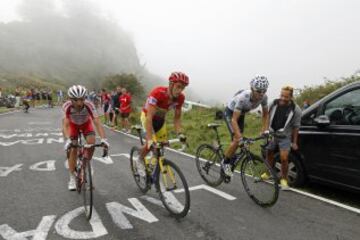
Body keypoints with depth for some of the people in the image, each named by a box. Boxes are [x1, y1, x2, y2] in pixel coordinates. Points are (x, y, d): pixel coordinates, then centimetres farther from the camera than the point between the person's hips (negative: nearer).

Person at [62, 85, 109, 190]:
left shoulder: (89, 105, -37)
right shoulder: (67, 106, -36)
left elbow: (97, 122, -42)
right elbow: (65, 124, -41)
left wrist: (103, 139, -56)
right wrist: (67, 140, -59)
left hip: (86, 123, 0)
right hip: (73, 124, 0)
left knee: (91, 144, -20)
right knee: (73, 149, -8)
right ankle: (72, 178, 7)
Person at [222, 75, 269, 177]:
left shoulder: (264, 97, -24)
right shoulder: (243, 97, -40)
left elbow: (265, 113, -6)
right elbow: (234, 120, -38)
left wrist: (264, 129, -14)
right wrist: (239, 136, -45)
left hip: (241, 114, 6)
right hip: (230, 113, -6)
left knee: (239, 140, 8)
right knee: (237, 140, -18)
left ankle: (228, 162, 29)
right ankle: (225, 162, 4)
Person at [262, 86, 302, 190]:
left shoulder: (296, 110, -13)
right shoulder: (274, 104, -7)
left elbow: (296, 127, -7)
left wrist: (294, 142, -4)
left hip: (285, 136, -3)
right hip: (271, 134, 3)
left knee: (284, 158, -11)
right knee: (269, 154, 15)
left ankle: (284, 179, 9)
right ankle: (268, 173, 38)